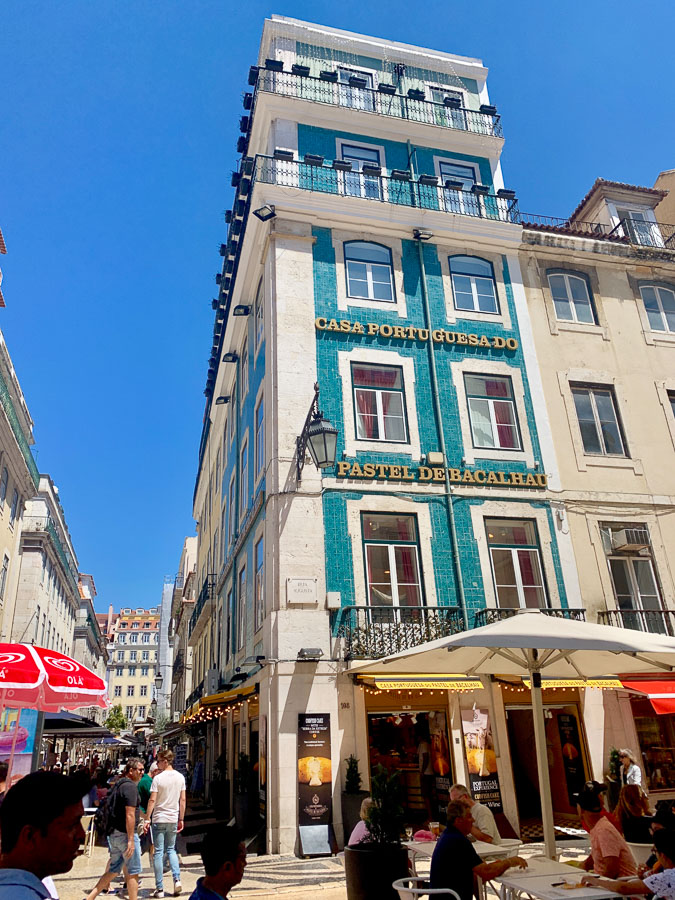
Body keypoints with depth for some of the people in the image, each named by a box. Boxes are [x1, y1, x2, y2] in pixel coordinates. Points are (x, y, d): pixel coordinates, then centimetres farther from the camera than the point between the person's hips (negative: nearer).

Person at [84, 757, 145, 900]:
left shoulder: (118, 785, 14)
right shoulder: (130, 786, -17)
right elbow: (130, 814, -22)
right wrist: (131, 839, -22)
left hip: (114, 833, 9)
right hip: (125, 834, -9)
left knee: (114, 870, 17)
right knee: (133, 872, 3)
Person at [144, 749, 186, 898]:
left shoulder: (158, 778, -11)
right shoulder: (180, 777, 3)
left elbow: (152, 800, -13)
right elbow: (183, 800, 6)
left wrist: (147, 819, -6)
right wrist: (181, 819, 13)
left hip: (159, 819, -4)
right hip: (173, 819, 4)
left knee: (158, 852, 4)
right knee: (171, 849, 17)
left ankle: (160, 888, 7)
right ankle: (177, 879, 0)